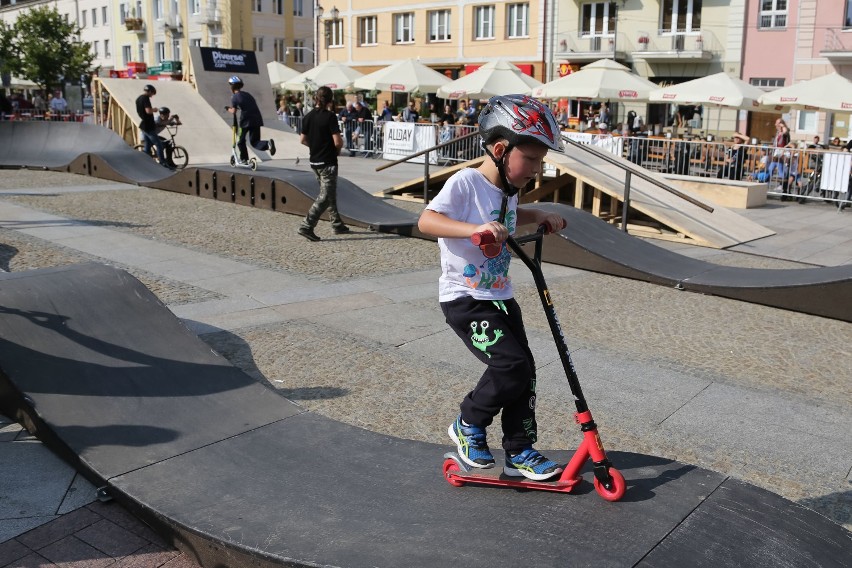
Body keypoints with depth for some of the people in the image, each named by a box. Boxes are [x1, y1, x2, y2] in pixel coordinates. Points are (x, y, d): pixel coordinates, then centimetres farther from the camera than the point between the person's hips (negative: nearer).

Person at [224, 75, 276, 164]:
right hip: (257, 120, 5)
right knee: (254, 142, 8)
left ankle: (244, 159, 21)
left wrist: (228, 109, 15)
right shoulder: (247, 94, 18)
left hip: (246, 120, -5)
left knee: (241, 141, 15)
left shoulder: (234, 97, -1)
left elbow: (233, 111, -7)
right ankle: (268, 144, -20)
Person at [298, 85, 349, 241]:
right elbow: (338, 141, -20)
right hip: (328, 162, -7)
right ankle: (306, 226, -10)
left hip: (314, 161, 7)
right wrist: (340, 145, 2)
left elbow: (303, 139, 9)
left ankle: (337, 224, 26)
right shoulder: (330, 116, -16)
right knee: (325, 197, -3)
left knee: (330, 194, 18)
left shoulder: (308, 116, 4)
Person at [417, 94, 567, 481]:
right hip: (464, 299, -8)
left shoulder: (508, 190, 9)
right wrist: (475, 228, -40)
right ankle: (468, 426, 7)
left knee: (524, 371, 6)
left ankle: (520, 452, 19)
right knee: (512, 365, -18)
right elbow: (426, 221, -28)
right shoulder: (465, 183, -16)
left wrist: (538, 216, 16)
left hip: (500, 297, 9)